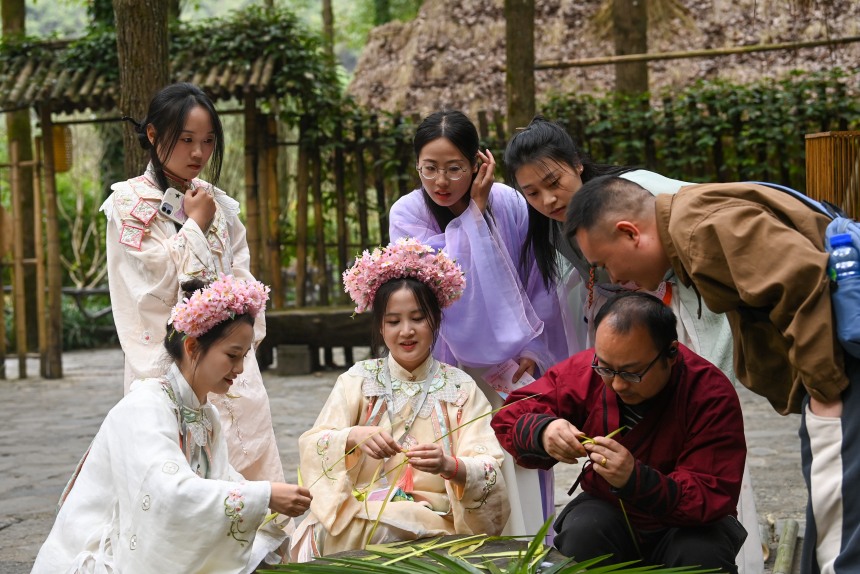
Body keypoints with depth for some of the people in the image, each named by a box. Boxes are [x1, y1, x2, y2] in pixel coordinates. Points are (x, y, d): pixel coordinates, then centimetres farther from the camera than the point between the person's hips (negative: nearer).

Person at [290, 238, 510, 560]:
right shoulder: (359, 379, 11)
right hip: (357, 517, 2)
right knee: (323, 535, -32)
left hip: (435, 522, -1)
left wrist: (448, 466, -28)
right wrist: (355, 436, -24)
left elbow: (489, 470, -5)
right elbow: (312, 445, -2)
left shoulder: (460, 388, 7)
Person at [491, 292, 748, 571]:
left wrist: (636, 480, -42)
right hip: (608, 510, 2)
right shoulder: (584, 371, -14)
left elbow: (714, 499, -26)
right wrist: (542, 431, -32)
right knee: (580, 534, -32)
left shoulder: (712, 394, -22)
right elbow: (509, 418, -6)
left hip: (687, 522, -1)